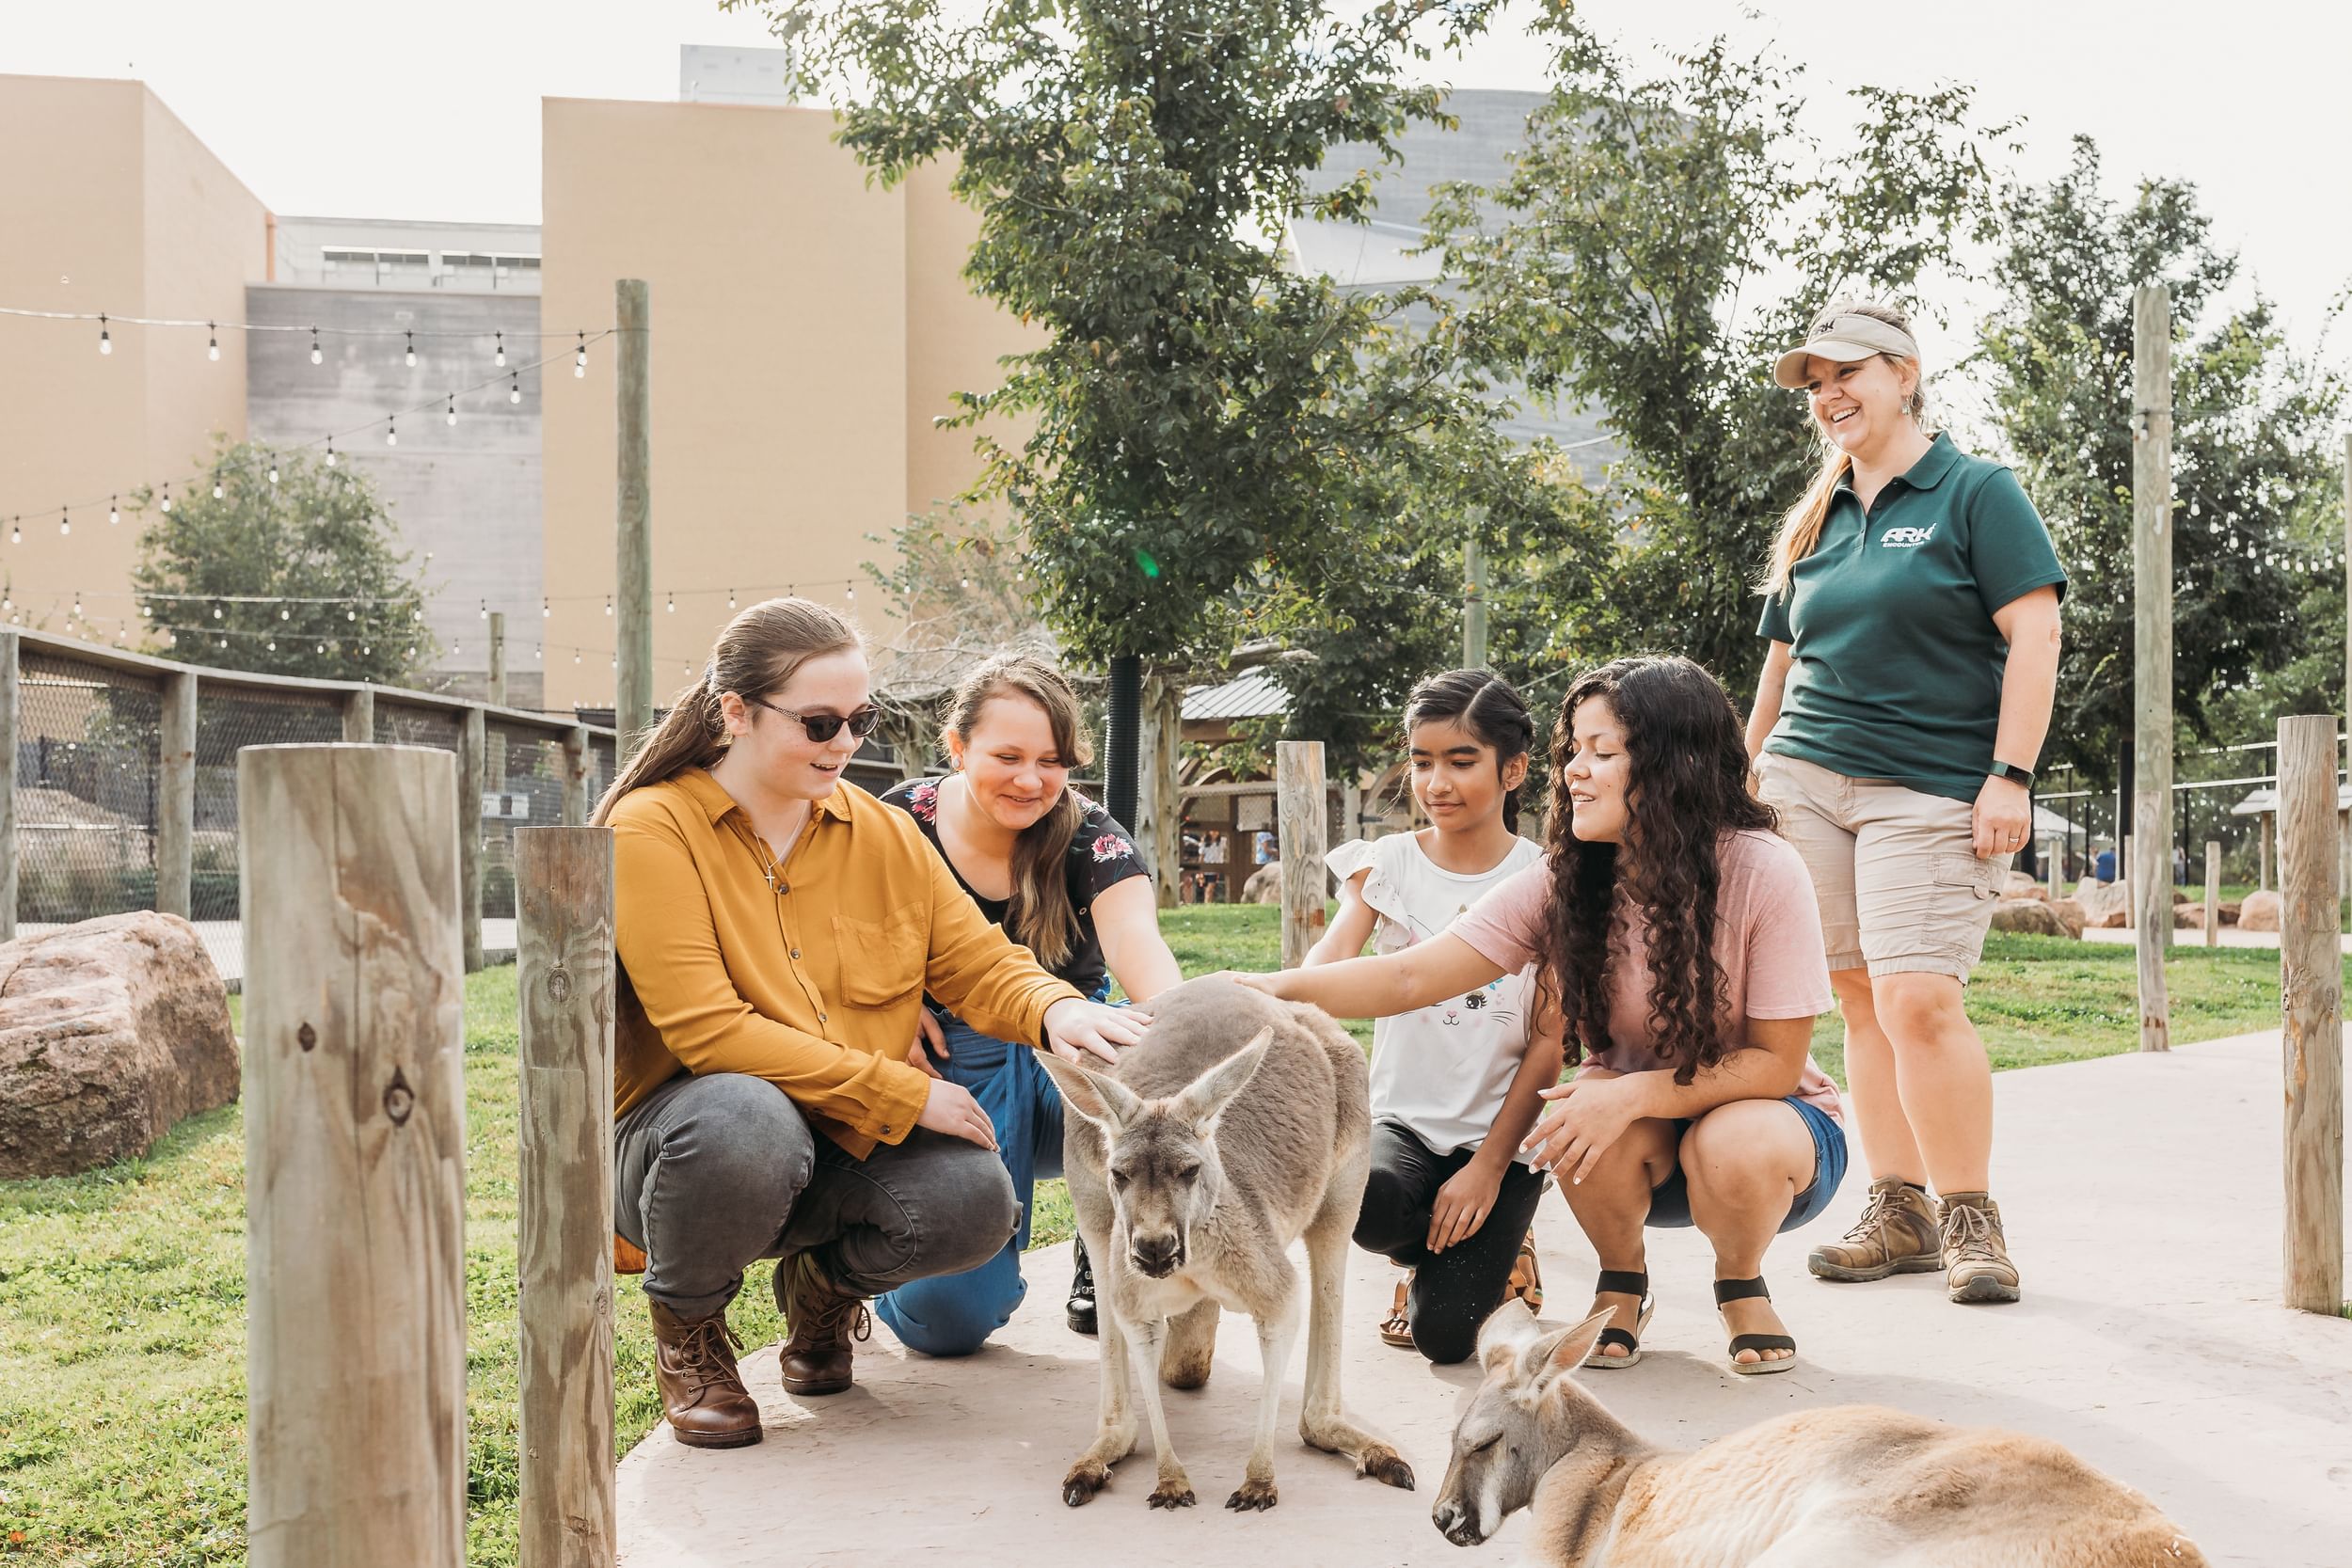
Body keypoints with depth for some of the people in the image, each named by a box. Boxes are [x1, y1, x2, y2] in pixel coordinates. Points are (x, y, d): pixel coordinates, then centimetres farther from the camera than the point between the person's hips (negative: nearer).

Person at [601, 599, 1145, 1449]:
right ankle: (687, 1330, -5)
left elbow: (980, 963, 3)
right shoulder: (651, 830, -13)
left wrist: (1055, 1009, -22)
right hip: (675, 1140, -4)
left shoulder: (882, 833, 5)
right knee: (745, 1116, -39)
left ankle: (825, 1281, 12)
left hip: (845, 1149, 4)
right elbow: (707, 1030, -21)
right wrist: (902, 1092, -23)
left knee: (975, 1197, -25)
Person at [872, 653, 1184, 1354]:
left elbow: (1133, 937, -32)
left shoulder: (1090, 839, -12)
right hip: (952, 1065, -1)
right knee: (946, 1313, -19)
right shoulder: (904, 821, -9)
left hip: (1071, 1053, 1)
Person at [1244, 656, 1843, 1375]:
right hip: (1639, 1152, 2)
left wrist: (1633, 1091, -32)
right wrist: (1276, 987, -36)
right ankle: (1621, 1285, 1)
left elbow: (1777, 1062, -19)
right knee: (1589, 1128, -31)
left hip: (1767, 1115, -2)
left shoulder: (1763, 873, -22)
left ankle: (1742, 1286, 0)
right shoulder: (1560, 885, -13)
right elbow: (1411, 977, -20)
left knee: (1735, 1145, -35)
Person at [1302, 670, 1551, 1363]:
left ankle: (1498, 1251, 19)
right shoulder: (1387, 863, 2)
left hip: (1499, 1131, -2)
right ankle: (1437, 1251, 5)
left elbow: (1551, 1042, -5)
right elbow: (1327, 966, -14)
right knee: (1363, 1202, -33)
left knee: (1444, 1333, -17)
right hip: (1404, 1117, 2)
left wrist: (1490, 1165, -11)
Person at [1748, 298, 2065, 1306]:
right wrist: (1748, 770, 20)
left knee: (1917, 1000, -13)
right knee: (1861, 999, 4)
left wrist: (2010, 776, -14)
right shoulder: (1815, 522, 17)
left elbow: (2035, 636, -6)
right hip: (1806, 781, 5)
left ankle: (1971, 1219, 2)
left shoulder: (1976, 493, 1)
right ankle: (1898, 1213, 11)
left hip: (1931, 790, -5)